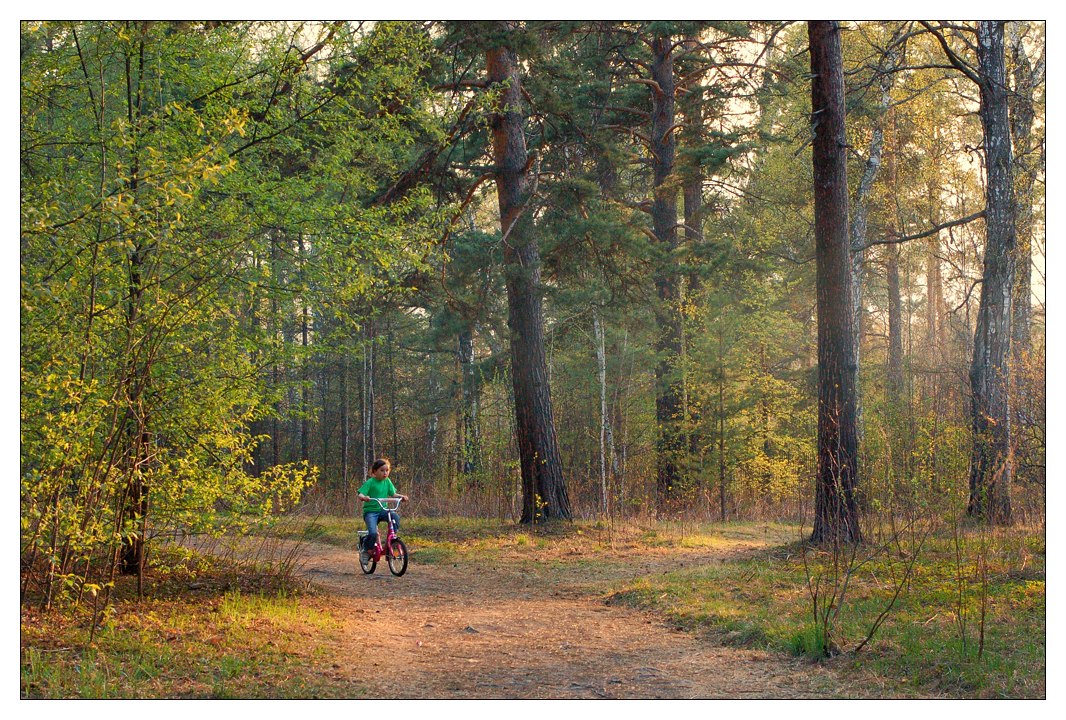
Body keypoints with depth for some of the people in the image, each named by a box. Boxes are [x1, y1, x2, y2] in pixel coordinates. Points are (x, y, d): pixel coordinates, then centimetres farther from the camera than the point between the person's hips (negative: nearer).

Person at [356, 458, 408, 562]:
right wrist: (364, 497, -36)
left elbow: (393, 494, 9)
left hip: (382, 510, 4)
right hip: (370, 511, -4)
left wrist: (401, 496, -11)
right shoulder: (370, 482, -7)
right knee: (373, 533, -25)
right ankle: (365, 550, 3)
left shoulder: (387, 481, 8)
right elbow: (360, 494, -13)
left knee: (395, 516, -26)